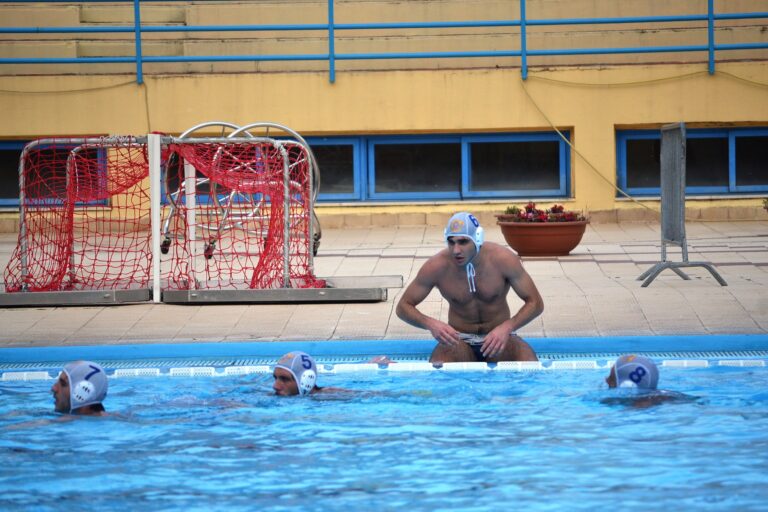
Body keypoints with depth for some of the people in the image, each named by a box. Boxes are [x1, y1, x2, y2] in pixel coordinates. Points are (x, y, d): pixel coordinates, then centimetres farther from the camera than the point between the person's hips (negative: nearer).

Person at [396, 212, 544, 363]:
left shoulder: (503, 260, -16)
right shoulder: (436, 267, -15)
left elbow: (536, 303, -8)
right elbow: (403, 307, -5)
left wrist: (507, 327, -27)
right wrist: (430, 324, -27)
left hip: (498, 336, 1)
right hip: (459, 341, -1)